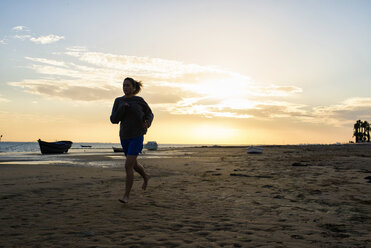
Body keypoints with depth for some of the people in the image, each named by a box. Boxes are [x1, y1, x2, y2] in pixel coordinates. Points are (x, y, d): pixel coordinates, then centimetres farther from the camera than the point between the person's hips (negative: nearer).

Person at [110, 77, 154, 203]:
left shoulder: (139, 100, -3)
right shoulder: (118, 101, 5)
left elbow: (149, 114, 10)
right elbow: (114, 120, -2)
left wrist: (148, 122, -12)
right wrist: (122, 108, -16)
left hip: (137, 136, -5)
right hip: (124, 137, 5)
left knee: (128, 166, -15)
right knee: (134, 164, 20)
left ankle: (126, 196, -8)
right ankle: (145, 177, 50)